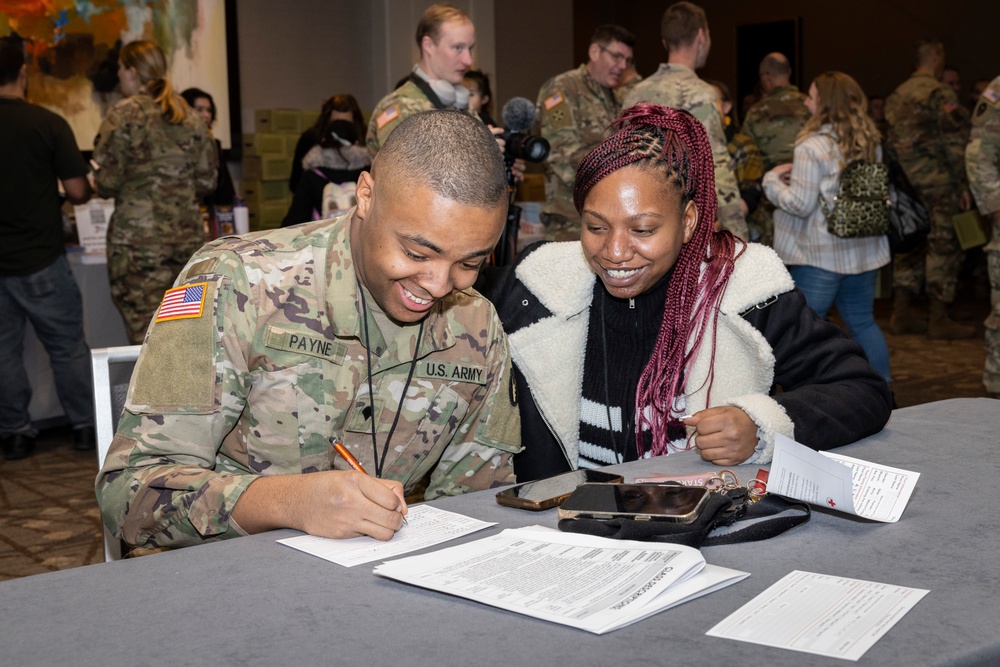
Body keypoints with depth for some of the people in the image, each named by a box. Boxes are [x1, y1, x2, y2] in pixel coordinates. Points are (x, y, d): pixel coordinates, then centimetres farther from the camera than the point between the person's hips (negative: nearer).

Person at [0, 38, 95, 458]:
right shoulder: (48, 123, -11)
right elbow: (78, 191, -11)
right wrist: (83, 192, 12)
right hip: (40, 260, -2)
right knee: (67, 347, 10)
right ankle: (84, 426, 17)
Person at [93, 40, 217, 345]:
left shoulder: (122, 114, -6)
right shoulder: (190, 117, 9)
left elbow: (107, 182, -8)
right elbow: (207, 181, 10)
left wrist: (98, 183, 13)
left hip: (137, 239, -5)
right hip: (188, 235, 5)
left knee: (146, 334, 0)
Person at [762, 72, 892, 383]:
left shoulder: (812, 147, -16)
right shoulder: (870, 143, 6)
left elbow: (799, 205, -17)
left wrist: (772, 180, 0)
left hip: (820, 255, -7)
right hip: (865, 251, 7)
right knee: (863, 323, 18)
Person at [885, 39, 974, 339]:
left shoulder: (896, 95, 13)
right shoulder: (940, 93, -10)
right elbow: (953, 142, -13)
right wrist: (963, 185, -9)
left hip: (905, 187, 7)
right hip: (937, 184, -7)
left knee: (909, 246, 12)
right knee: (942, 248, -2)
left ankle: (902, 314, 15)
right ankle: (939, 319, 0)